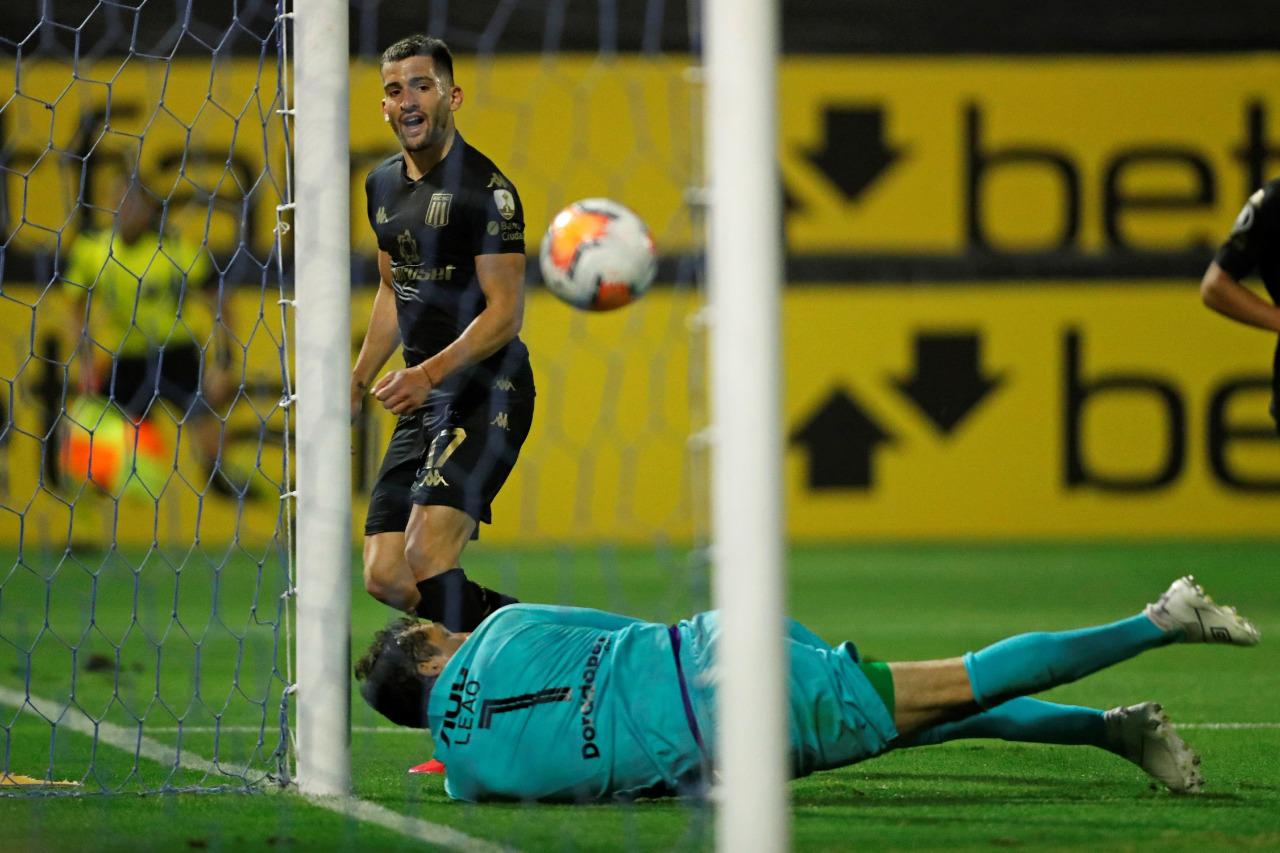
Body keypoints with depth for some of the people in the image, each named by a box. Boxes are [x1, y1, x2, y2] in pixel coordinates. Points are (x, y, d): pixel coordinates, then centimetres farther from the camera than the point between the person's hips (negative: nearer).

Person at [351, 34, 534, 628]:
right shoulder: (383, 185, 14)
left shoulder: (483, 188, -11)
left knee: (427, 561, -24)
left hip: (486, 394, -8)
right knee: (386, 577, 1)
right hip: (424, 400, 8)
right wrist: (358, 380, 22)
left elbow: (505, 311, -16)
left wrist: (432, 372, -27)